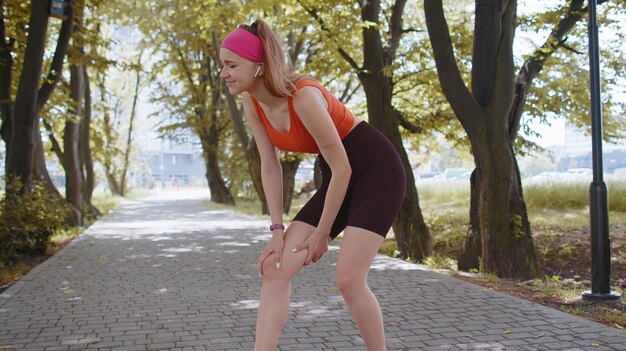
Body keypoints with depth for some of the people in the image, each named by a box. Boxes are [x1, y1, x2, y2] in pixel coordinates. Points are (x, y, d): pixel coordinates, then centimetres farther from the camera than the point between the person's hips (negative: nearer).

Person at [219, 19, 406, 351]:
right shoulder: (252, 103, -7)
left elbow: (342, 168, -22)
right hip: (338, 175, 8)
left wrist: (322, 233, -12)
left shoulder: (304, 96, -29)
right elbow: (270, 167, 0)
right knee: (275, 267, -4)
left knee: (348, 278, -15)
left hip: (377, 169, -7)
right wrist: (277, 230, -3)